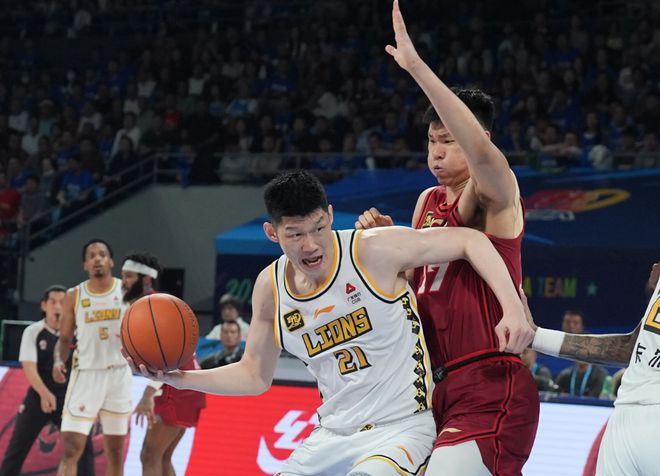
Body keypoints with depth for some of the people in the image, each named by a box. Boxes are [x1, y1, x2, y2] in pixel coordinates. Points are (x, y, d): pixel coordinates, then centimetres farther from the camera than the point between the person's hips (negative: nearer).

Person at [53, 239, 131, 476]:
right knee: (71, 449, -11)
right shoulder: (74, 296, 3)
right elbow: (65, 338, 7)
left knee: (115, 451, 8)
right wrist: (59, 361, -12)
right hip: (85, 374, -1)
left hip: (118, 374, 1)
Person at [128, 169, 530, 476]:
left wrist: (512, 309, -25)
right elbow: (254, 376, 12)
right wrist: (180, 377, -1)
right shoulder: (270, 287, 1)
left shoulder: (372, 250, -16)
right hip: (333, 435, 6)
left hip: (402, 429, -6)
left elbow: (470, 241, -13)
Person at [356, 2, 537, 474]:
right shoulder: (428, 201, 16)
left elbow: (481, 149, -32)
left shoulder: (495, 194, -8)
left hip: (492, 391, -9)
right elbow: (414, 285, 24)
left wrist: (417, 66, -35)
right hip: (447, 391, 9)